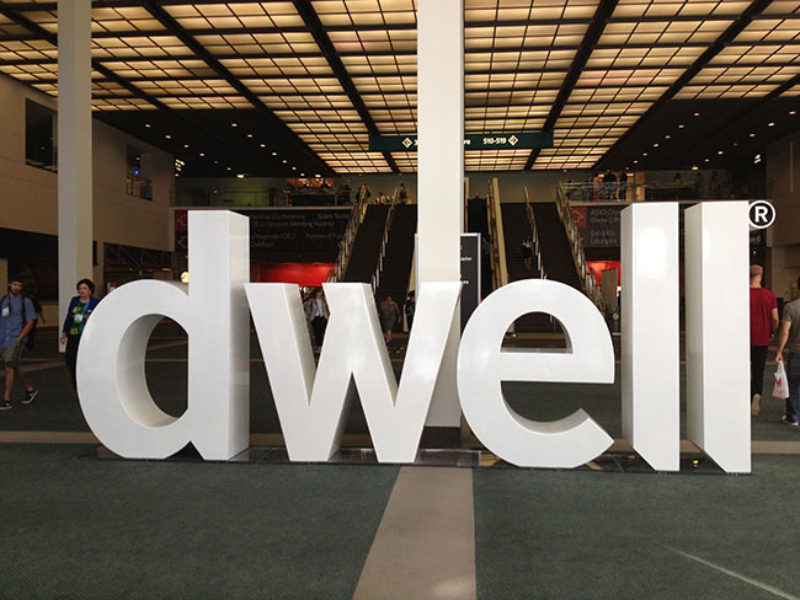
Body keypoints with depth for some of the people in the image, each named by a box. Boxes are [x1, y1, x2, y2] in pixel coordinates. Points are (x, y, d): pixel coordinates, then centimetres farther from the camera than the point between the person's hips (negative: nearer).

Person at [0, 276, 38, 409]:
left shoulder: (25, 302, 0)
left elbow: (30, 322, -3)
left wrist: (19, 338, -11)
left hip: (16, 339, -5)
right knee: (14, 368, 13)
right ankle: (29, 389, 31)